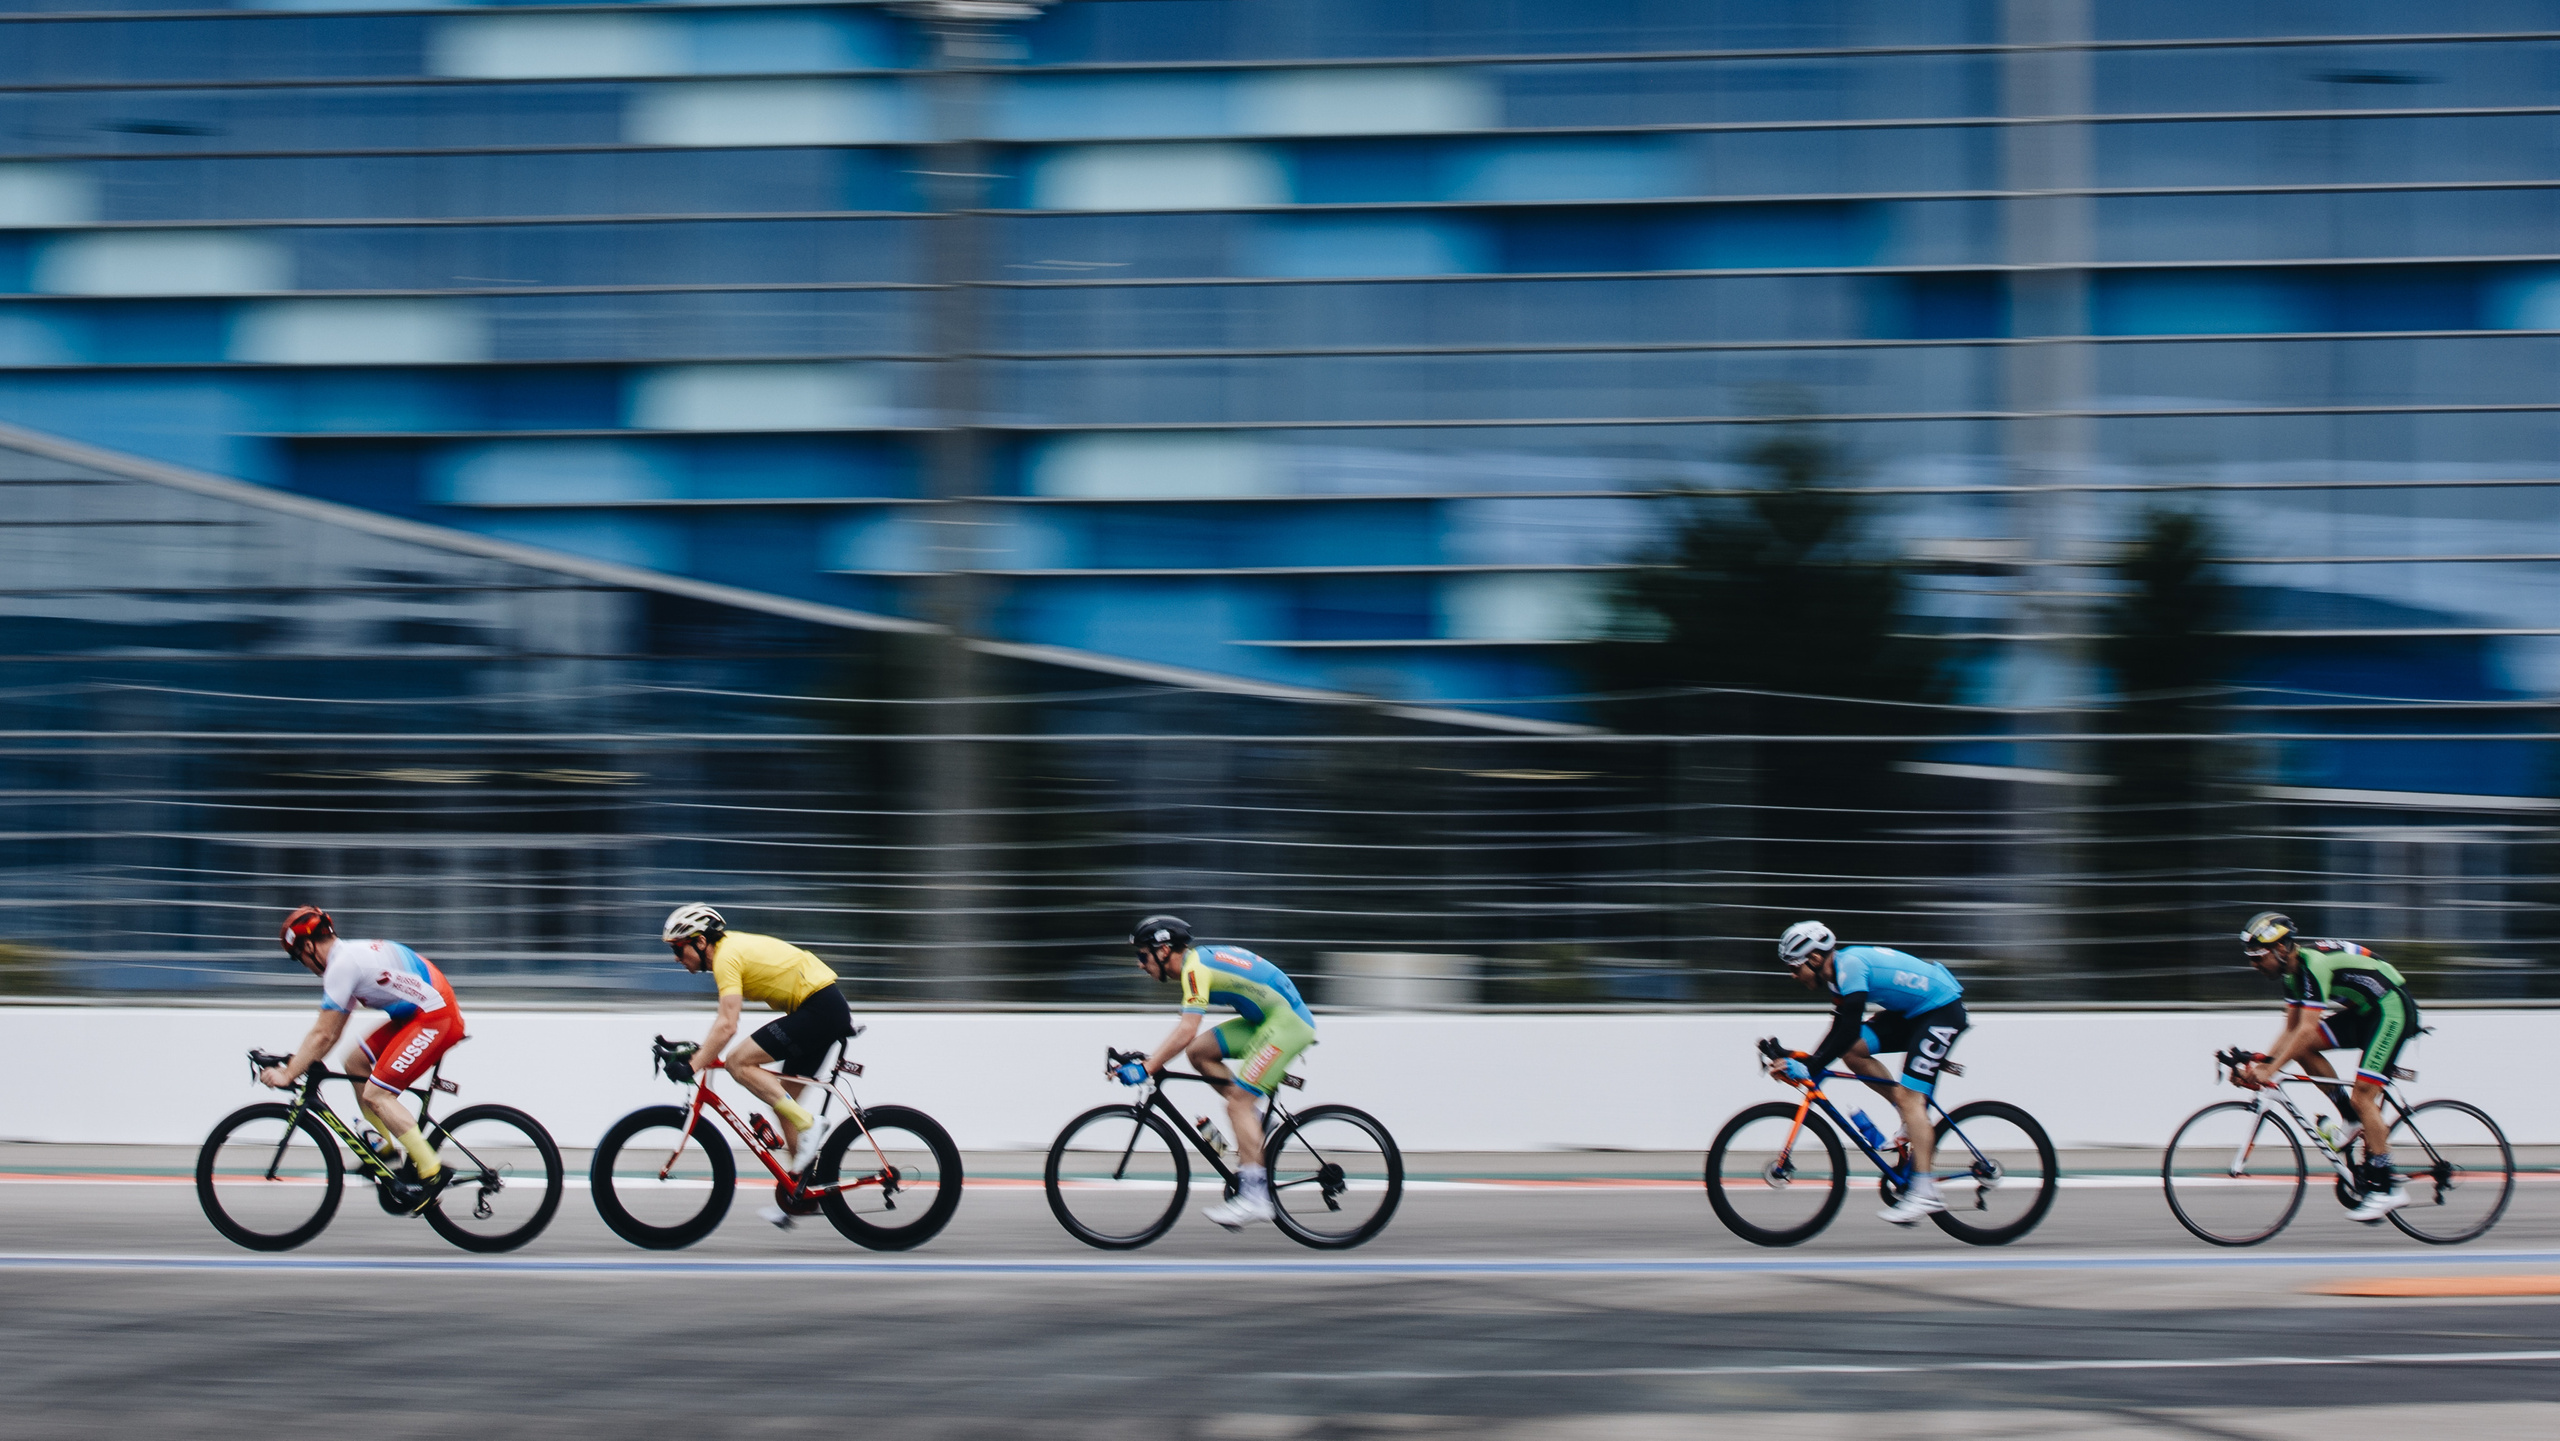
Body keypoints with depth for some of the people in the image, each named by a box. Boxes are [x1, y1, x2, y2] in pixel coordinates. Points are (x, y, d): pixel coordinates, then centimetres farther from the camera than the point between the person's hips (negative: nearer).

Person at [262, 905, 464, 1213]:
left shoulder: (342, 966, -14)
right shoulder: (351, 954, 16)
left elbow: (323, 1035, -13)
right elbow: (332, 1031, 21)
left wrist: (287, 1075, -7)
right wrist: (298, 1062, 17)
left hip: (434, 1020, -10)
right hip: (419, 1014, 10)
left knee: (375, 1094, -11)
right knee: (354, 1062, 14)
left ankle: (431, 1172, -11)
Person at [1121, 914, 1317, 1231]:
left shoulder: (1196, 969, -18)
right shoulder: (1198, 961, 12)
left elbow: (1186, 1032, -27)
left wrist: (1146, 1068, -26)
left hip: (1287, 1022, -10)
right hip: (1266, 1019, 10)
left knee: (1238, 1103, -14)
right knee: (1199, 1051, 6)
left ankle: (1254, 1196, -17)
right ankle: (1255, 1121, 8)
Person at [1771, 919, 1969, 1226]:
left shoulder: (1851, 965, -23)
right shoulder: (1840, 971, 7)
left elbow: (1850, 1031, -29)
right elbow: (1840, 1034, 12)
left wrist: (1810, 1068, -29)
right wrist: (1801, 1063, 2)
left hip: (1942, 1011, -10)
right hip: (1912, 1012, 10)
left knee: (1908, 1096, -16)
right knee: (1853, 1052, 1)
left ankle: (1925, 1191, -19)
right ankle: (1916, 1122, 10)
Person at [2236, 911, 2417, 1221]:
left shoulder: (2314, 964, -26)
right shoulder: (2292, 970, 3)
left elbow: (2307, 1028, -32)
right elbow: (2292, 1029, 7)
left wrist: (2271, 1070, -36)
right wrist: (2261, 1063, -6)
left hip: (2392, 1010, -9)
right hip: (2363, 1012, 9)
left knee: (2362, 1097, -15)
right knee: (2303, 1048, -3)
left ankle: (2386, 1188, -10)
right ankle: (2360, 1122, 4)